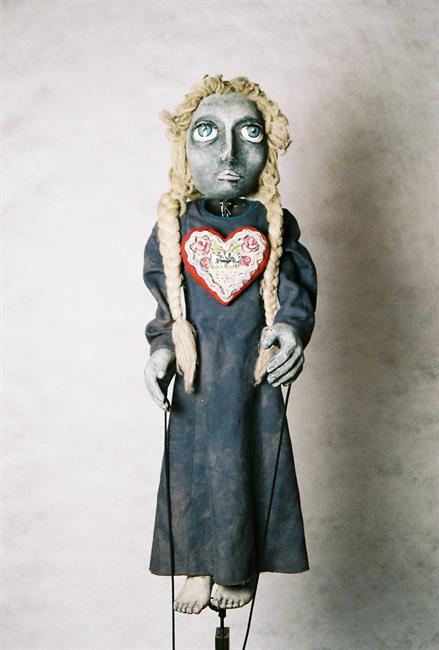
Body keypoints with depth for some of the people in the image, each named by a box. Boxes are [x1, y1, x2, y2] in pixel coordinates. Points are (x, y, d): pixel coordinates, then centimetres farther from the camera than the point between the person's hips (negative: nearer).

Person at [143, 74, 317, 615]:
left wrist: (292, 327, -17)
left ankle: (239, 572, 29)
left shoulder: (274, 226, -4)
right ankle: (197, 571, 28)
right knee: (192, 471, 8)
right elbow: (165, 303, 3)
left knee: (247, 471, 9)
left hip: (254, 378, 0)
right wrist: (162, 348, -10)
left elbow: (297, 291, 1)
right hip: (195, 384, 1)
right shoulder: (173, 227, -3)